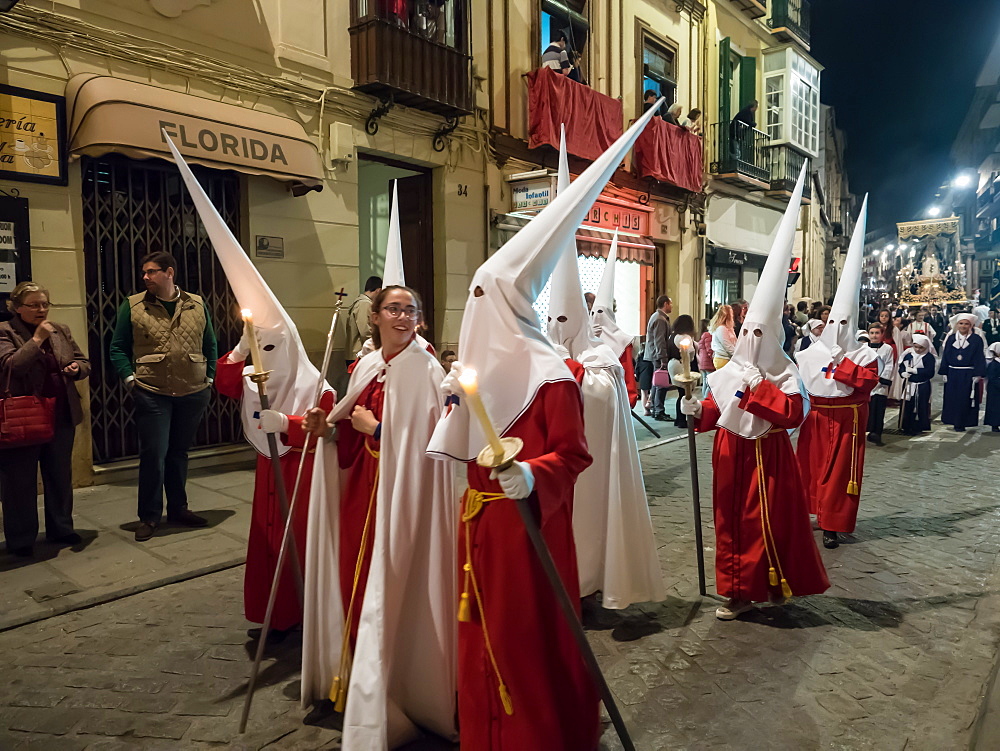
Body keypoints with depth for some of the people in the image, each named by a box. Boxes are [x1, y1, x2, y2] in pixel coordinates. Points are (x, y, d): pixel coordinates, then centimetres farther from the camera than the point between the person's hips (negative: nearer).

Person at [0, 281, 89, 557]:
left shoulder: (61, 330, 9)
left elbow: (85, 363, 15)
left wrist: (76, 368, -7)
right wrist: (37, 339, -20)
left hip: (61, 417, 5)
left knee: (60, 476, 14)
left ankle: (60, 529, 28)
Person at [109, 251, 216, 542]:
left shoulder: (197, 305, 6)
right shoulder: (133, 306, 1)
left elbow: (210, 345, 12)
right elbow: (118, 348, 4)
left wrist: (209, 378, 5)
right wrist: (129, 378, -8)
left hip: (193, 393, 2)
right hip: (152, 394, -2)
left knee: (179, 452, 13)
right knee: (153, 454, -2)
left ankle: (178, 509, 26)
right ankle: (149, 516, 12)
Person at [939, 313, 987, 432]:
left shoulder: (976, 339, -3)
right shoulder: (951, 339, 5)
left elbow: (980, 358, -4)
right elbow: (945, 356, 7)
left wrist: (977, 375, -11)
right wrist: (944, 373, 3)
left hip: (968, 375, -3)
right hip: (953, 374, 3)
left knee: (966, 399, 1)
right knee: (952, 398, 6)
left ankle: (961, 423, 8)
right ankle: (955, 422, 16)